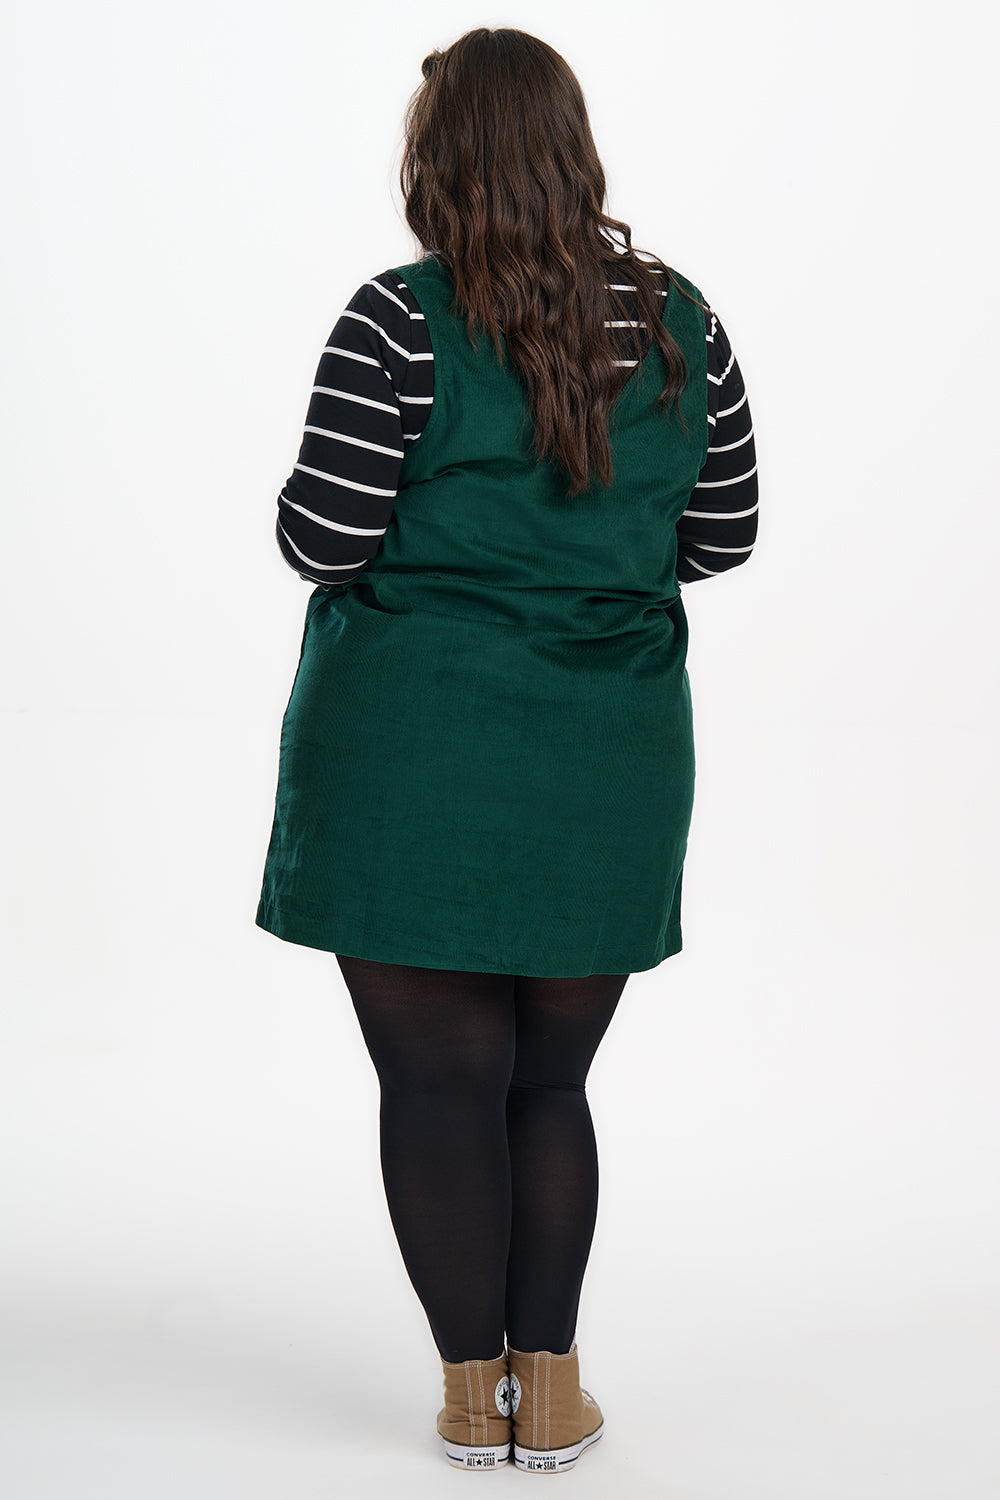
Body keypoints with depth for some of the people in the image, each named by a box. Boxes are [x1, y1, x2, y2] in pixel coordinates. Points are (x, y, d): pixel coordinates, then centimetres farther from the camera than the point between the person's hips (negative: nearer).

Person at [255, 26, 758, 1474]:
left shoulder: (401, 322, -11)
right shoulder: (679, 320, 3)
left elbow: (322, 539, -12)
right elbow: (722, 534, 8)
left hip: (415, 757, -4)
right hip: (608, 767, 4)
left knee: (440, 1082, 8)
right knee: (552, 1083, 16)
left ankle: (472, 1396, 19)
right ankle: (551, 1391, 23)